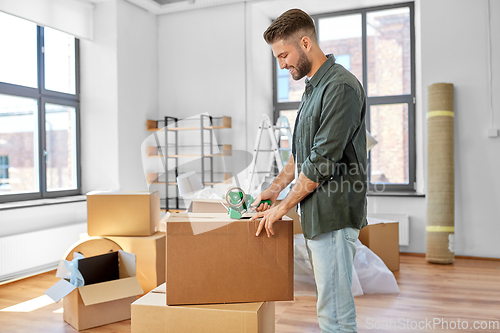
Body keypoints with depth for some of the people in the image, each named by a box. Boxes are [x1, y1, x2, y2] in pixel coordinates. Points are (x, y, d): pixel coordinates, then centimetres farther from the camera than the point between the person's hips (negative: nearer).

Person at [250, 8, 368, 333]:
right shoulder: (314, 87, 17)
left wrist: (284, 206, -10)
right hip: (316, 214, 9)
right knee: (330, 305, 17)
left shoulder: (341, 87, -14)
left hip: (333, 214, -9)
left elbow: (322, 161, -19)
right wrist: (275, 187, 13)